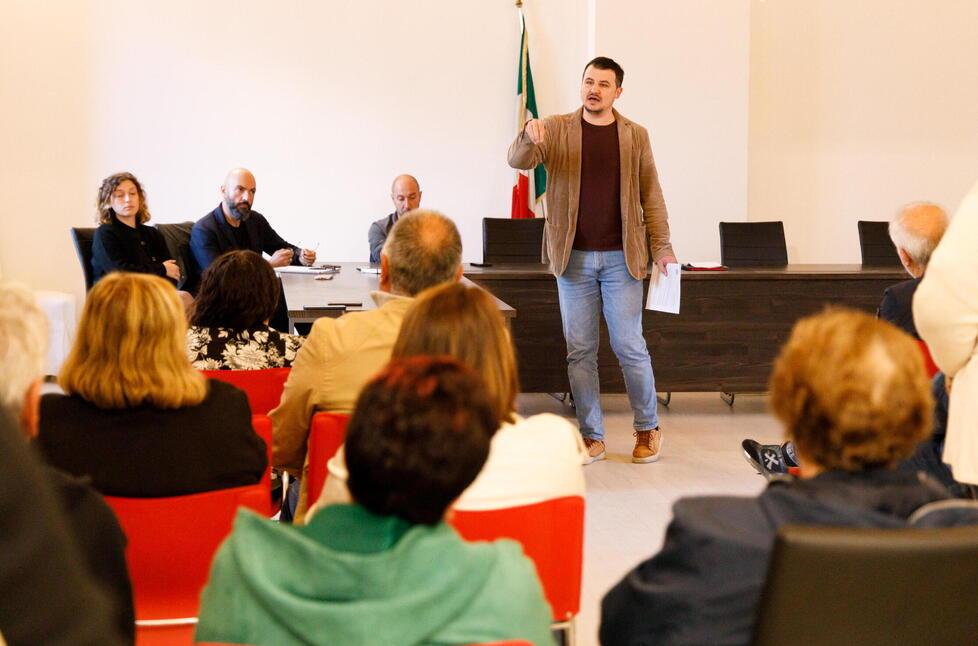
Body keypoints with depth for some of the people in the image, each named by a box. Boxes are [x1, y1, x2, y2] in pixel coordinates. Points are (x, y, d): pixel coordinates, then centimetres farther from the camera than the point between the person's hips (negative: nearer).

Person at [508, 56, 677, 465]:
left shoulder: (635, 135, 5)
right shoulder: (557, 129, 4)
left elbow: (651, 195, 7)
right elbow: (517, 160, -10)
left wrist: (662, 247, -1)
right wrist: (528, 136, -31)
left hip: (621, 258, -1)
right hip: (573, 257, 1)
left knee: (629, 347, 0)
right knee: (579, 351, 5)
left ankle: (648, 429, 17)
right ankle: (592, 437, 14)